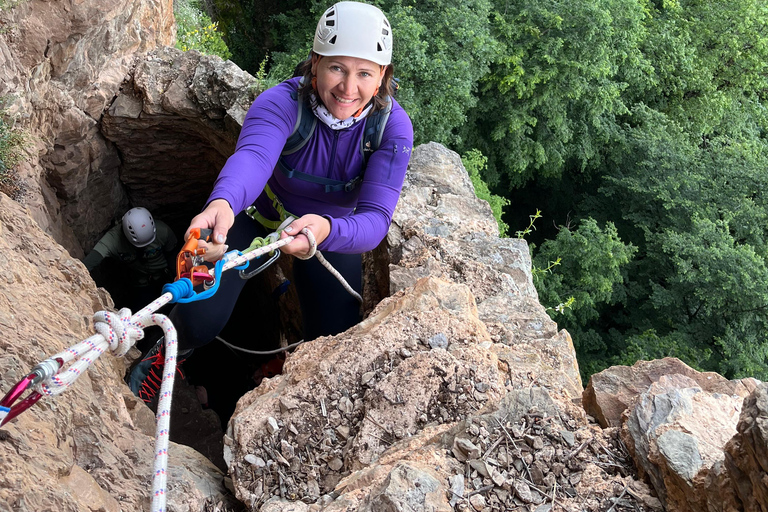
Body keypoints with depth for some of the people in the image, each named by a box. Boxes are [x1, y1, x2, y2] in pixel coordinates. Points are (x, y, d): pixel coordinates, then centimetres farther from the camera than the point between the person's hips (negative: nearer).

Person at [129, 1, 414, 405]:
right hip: (261, 217, -2)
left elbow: (375, 218, -37)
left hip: (334, 232, 2)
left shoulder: (393, 127, -28)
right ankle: (169, 354, 19)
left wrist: (327, 230, -60)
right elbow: (253, 156, -52)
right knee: (199, 321, -20)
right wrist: (223, 203, -76)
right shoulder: (282, 103, -32)